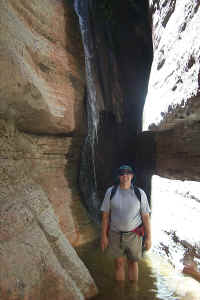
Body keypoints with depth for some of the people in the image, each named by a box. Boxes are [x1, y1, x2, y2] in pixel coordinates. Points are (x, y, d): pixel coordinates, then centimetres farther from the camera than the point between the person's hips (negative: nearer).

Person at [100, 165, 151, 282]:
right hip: (116, 234, 1)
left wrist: (149, 238, -5)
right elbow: (105, 215, -4)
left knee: (133, 263, 16)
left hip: (133, 235, -1)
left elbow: (146, 217, -6)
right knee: (119, 263, 15)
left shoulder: (140, 193, -11)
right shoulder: (111, 192, -9)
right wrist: (104, 236, -4)